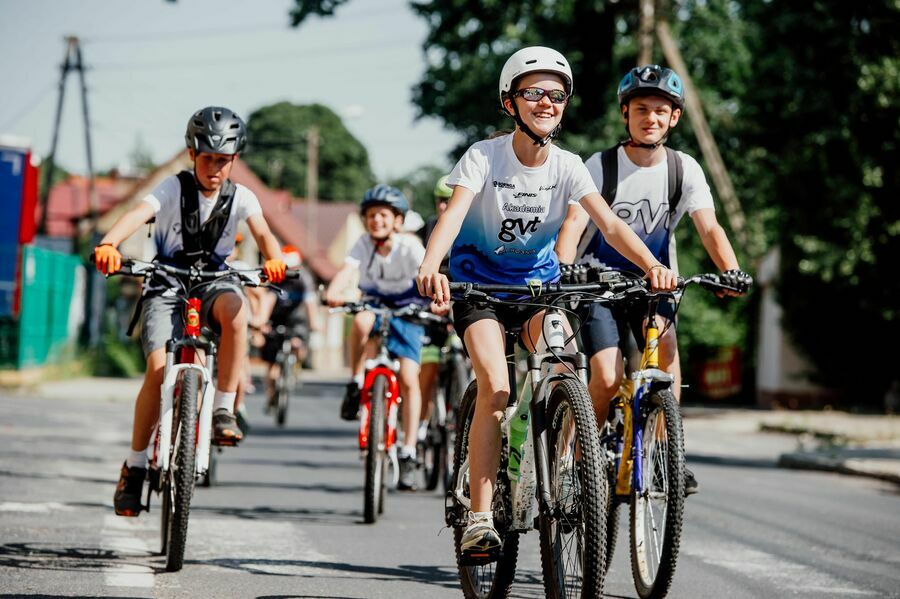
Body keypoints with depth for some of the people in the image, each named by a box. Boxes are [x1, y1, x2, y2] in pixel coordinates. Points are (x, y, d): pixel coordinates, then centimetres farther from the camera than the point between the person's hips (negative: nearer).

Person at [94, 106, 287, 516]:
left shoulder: (239, 197, -2)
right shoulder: (173, 189, -10)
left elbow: (262, 231, -18)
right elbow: (138, 214, -27)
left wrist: (274, 259, -43)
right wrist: (108, 245, -48)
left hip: (212, 281, 1)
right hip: (166, 285, -1)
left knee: (234, 308, -35)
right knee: (158, 369, -20)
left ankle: (223, 409, -23)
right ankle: (135, 466, -5)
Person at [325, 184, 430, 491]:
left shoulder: (409, 246, -19)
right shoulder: (364, 244, -13)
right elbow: (347, 270, -30)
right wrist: (333, 293, -51)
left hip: (407, 313, -2)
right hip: (374, 305, 2)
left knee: (408, 379, -16)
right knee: (362, 321, -37)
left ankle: (408, 453, -9)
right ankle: (356, 385, -16)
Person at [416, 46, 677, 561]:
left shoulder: (568, 166, -9)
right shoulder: (484, 157, -17)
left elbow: (609, 223, -20)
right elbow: (453, 214, -31)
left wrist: (653, 265, -38)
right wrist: (430, 268, -51)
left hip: (539, 282, 3)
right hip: (479, 281, -3)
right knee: (495, 387, -21)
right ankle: (480, 516, -19)